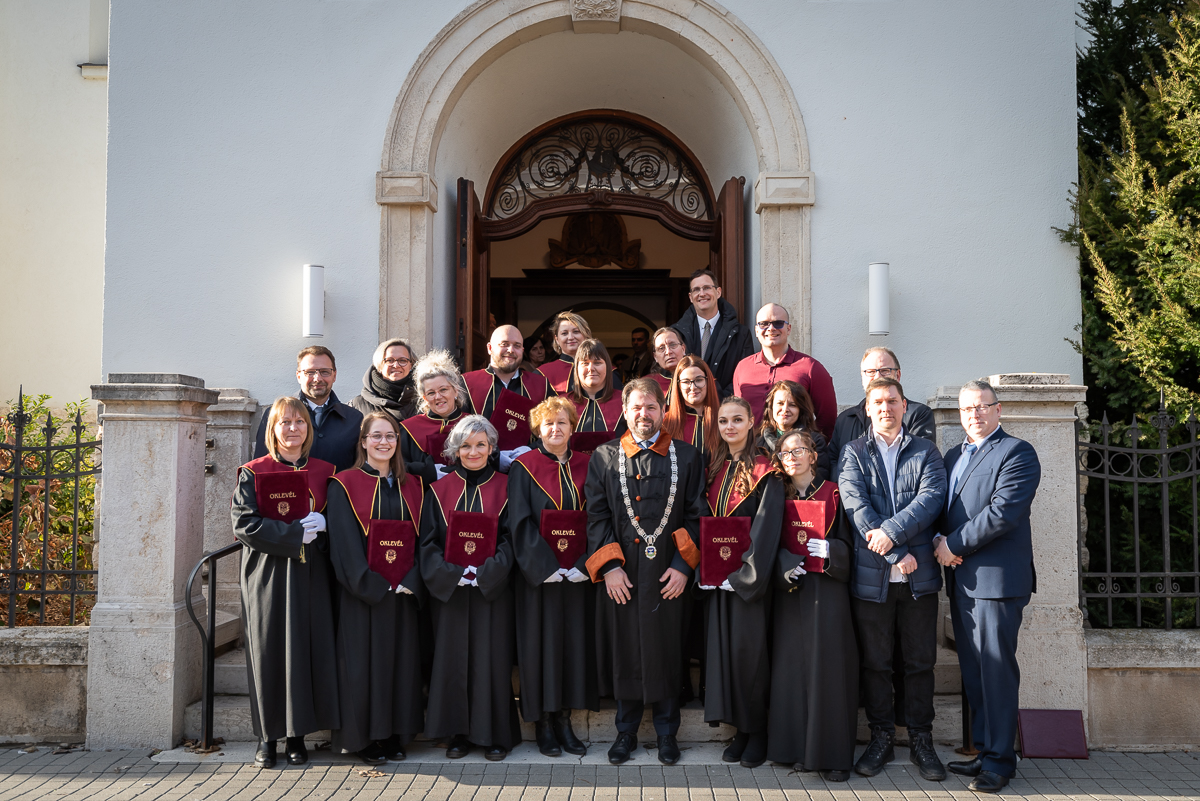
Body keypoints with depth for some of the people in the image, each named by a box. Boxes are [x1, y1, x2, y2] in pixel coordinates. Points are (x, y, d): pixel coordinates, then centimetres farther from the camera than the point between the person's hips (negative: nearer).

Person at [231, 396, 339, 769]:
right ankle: (268, 735, 12)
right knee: (269, 650, 0)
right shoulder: (254, 473, 2)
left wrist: (321, 525, -11)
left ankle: (297, 734, 12)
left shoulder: (324, 472, 9)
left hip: (311, 574, 2)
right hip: (268, 573, -2)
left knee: (307, 649, 0)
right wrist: (295, 532, -16)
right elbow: (244, 523, -8)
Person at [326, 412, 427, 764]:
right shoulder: (345, 485, -2)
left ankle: (394, 735, 17)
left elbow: (421, 538, 6)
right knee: (364, 661, -1)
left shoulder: (411, 486, 10)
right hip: (363, 591, -4)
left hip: (403, 591, 4)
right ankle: (365, 739, 10)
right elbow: (345, 542, -9)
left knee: (401, 660, 7)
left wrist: (410, 581, -9)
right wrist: (375, 584, -16)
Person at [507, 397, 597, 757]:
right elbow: (521, 522, -8)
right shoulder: (524, 468, -1)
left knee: (576, 642, 5)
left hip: (578, 574, 3)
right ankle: (543, 723, 11)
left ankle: (564, 719, 16)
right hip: (539, 574, -3)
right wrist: (546, 567, -16)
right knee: (541, 642, 1)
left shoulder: (585, 467, 7)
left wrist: (584, 565, -10)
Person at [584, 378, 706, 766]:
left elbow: (696, 515, 2)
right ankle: (626, 731, 22)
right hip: (621, 574, 1)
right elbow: (596, 515, 2)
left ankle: (667, 732, 21)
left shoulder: (687, 457, 5)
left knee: (666, 652, 5)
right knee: (623, 651, 7)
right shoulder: (604, 457, 6)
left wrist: (683, 565, -7)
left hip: (668, 574, 0)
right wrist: (609, 565, -7)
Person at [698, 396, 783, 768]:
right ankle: (740, 728, 15)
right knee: (722, 648, 5)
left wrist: (744, 571, -17)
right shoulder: (714, 469, 12)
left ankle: (757, 731, 9)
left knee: (749, 648, -4)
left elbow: (766, 524, -12)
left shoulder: (764, 470, -5)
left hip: (748, 574, -5)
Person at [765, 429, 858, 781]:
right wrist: (786, 567, -13)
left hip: (826, 590, -3)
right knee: (793, 666, 3)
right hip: (789, 592, 3)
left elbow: (848, 544, 0)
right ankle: (800, 748, 13)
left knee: (827, 666, -4)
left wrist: (828, 550, -20)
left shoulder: (833, 494, 2)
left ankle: (833, 753, 3)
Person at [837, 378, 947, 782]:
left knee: (920, 661, 7)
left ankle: (921, 740, 19)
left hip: (919, 573, 1)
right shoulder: (853, 453, 6)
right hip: (871, 574, -1)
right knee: (875, 661, 7)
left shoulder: (926, 452, 10)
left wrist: (891, 531, -18)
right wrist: (896, 554, -13)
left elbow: (932, 498, -6)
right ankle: (881, 737, 20)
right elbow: (856, 506, -6)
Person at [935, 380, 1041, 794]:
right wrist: (939, 539, -2)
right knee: (973, 671, 12)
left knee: (996, 669, -4)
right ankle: (984, 751, 21)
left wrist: (954, 545, -13)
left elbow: (1003, 511, -17)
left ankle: (1000, 760, 4)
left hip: (997, 579, -8)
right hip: (961, 579, 8)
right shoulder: (953, 456, 19)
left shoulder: (1017, 453, -6)